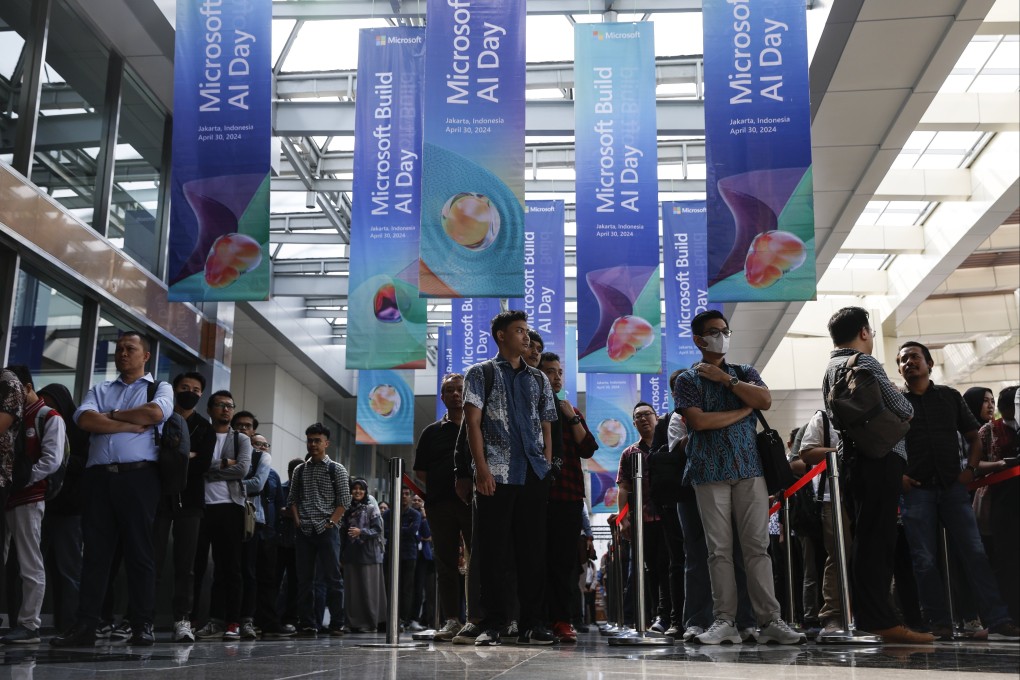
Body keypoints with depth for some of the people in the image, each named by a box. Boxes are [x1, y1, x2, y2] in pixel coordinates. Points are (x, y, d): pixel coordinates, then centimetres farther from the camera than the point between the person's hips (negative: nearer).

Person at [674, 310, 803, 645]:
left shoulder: (745, 373, 17)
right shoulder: (687, 380, 8)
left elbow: (765, 400, -3)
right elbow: (698, 421, -8)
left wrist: (725, 378, -4)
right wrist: (744, 410, -3)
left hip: (749, 469, 2)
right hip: (710, 472, -2)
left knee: (757, 546, -3)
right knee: (719, 550, -2)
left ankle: (770, 620, -2)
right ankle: (725, 621, 1)